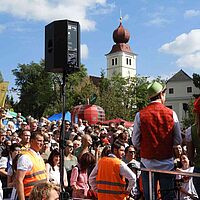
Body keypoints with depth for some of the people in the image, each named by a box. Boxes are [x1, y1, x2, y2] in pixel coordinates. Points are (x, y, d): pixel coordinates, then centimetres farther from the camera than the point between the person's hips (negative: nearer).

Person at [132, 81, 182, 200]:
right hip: (167, 163, 0)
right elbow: (178, 141, 0)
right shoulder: (171, 114, -6)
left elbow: (135, 142, -3)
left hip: (147, 163, 0)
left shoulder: (140, 115, -7)